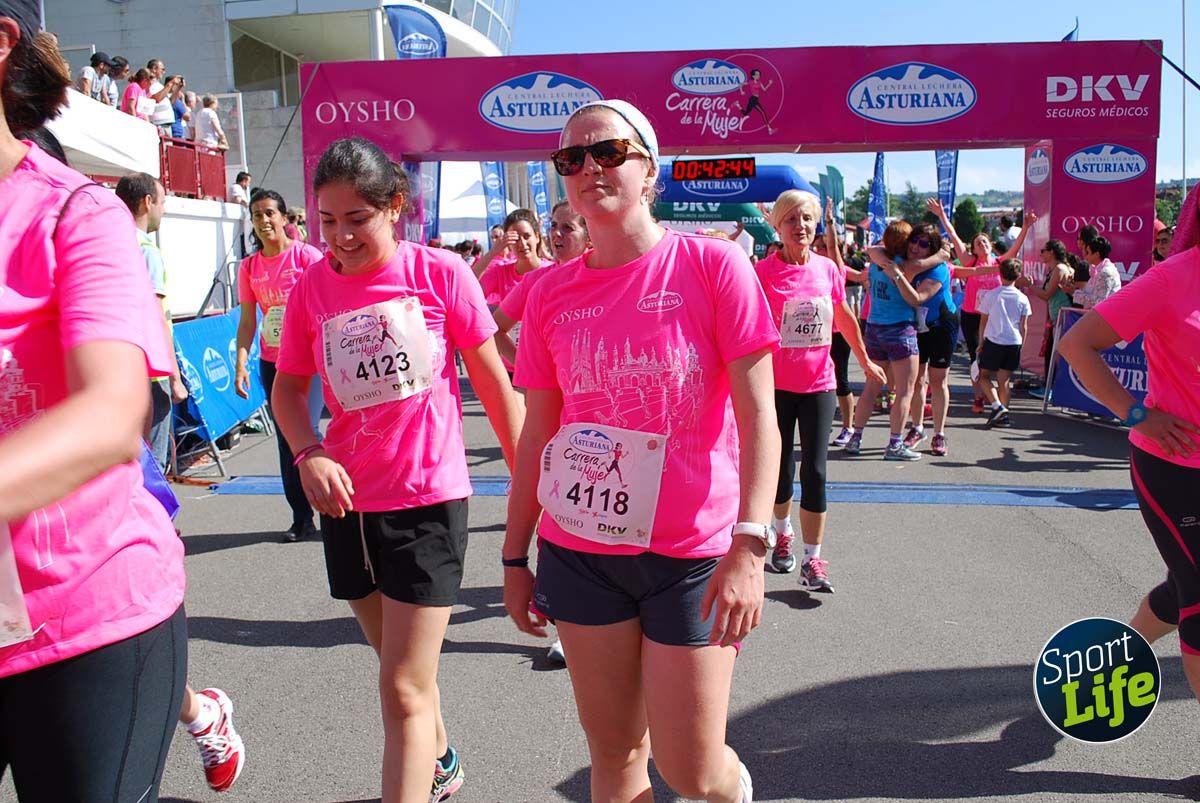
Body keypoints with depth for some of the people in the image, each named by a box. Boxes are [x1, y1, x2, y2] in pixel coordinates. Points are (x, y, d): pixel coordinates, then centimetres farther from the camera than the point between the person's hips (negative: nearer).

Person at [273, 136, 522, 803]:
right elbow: (288, 386, 8)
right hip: (348, 502, 5)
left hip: (428, 499, -5)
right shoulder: (311, 287, -1)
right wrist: (308, 455, -12)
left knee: (404, 689, -5)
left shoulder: (439, 272, -11)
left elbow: (492, 380, -5)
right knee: (402, 666, 24)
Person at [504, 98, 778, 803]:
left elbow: (758, 413, -10)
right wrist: (515, 556, 10)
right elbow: (538, 433, 9)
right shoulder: (552, 291, 4)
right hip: (578, 551, 4)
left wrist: (750, 545, -19)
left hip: (691, 555, -3)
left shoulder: (712, 264, -7)